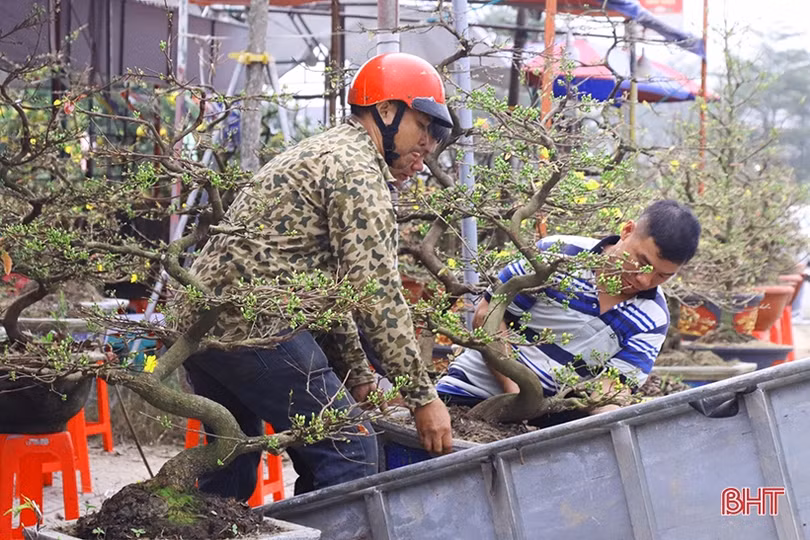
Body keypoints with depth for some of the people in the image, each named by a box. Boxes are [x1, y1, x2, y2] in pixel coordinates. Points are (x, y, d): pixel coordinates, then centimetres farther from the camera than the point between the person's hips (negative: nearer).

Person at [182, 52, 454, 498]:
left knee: (232, 461, 21)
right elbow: (375, 289, -14)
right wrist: (422, 396, -11)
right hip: (250, 321, -11)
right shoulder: (357, 167, -7)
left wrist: (357, 375, 29)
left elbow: (328, 284, 30)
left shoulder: (318, 153, 26)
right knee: (348, 453, -9)